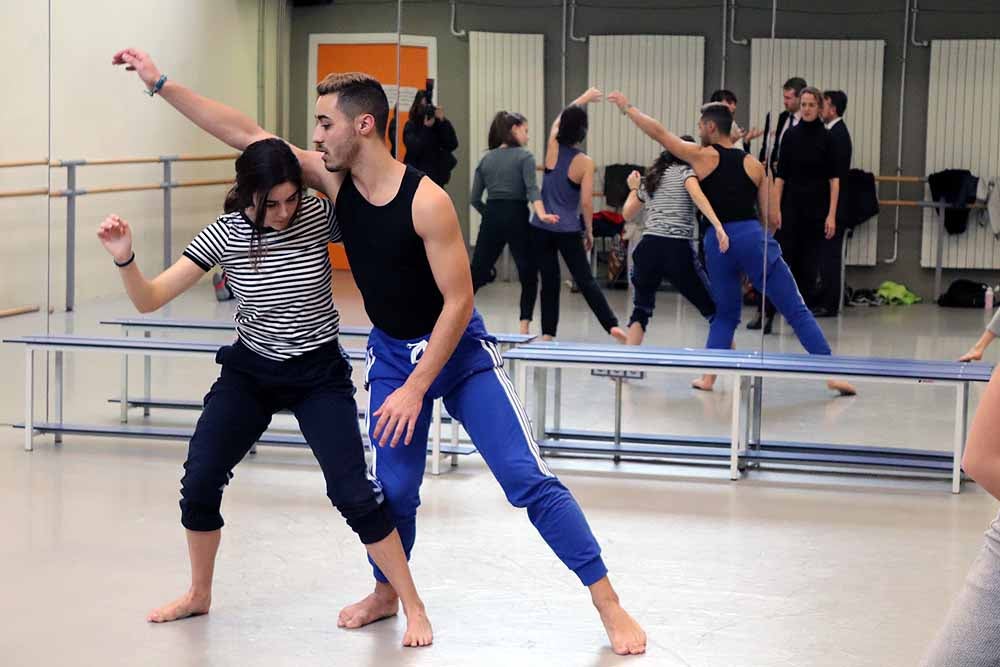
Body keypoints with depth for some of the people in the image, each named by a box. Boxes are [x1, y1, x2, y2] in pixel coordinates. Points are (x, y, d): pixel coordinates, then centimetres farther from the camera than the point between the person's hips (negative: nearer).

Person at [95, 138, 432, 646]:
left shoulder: (319, 216, -16)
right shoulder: (226, 234, -14)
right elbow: (150, 300, -15)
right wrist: (124, 258, -33)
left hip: (320, 373, -2)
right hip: (250, 372, 2)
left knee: (352, 492, -14)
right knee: (199, 481, -4)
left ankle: (412, 606, 1)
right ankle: (198, 594, 21)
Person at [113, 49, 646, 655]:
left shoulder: (426, 201, -26)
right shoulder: (336, 179, -8)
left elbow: (458, 301, -23)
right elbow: (245, 134, -5)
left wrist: (415, 390, -23)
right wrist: (161, 84, -6)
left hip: (460, 351, -5)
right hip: (392, 353, 5)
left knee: (528, 479, -9)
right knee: (395, 487, 5)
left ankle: (610, 606, -4)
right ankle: (386, 594, 31)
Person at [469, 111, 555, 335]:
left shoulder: (486, 159, 12)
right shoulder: (524, 156, -1)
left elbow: (475, 199, 9)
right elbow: (531, 188, -18)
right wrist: (542, 214, -29)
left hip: (491, 220, 4)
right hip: (516, 218, -4)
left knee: (477, 274, 5)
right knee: (529, 274, 8)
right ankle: (524, 326, 0)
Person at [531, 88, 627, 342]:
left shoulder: (553, 147, -1)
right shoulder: (585, 162, -10)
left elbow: (559, 120, 20)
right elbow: (586, 202, -10)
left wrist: (583, 99, 30)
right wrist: (589, 231, 4)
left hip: (541, 226, 3)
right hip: (568, 231, -2)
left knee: (549, 281, 9)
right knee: (586, 280, 4)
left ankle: (548, 333, 8)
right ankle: (612, 325, 0)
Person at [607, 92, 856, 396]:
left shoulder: (703, 156, 6)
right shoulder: (753, 164, 13)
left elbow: (657, 131, 9)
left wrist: (627, 107, 21)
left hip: (717, 240, 0)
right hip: (752, 236, 0)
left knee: (725, 314, 20)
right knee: (795, 309, 0)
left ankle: (709, 377, 12)